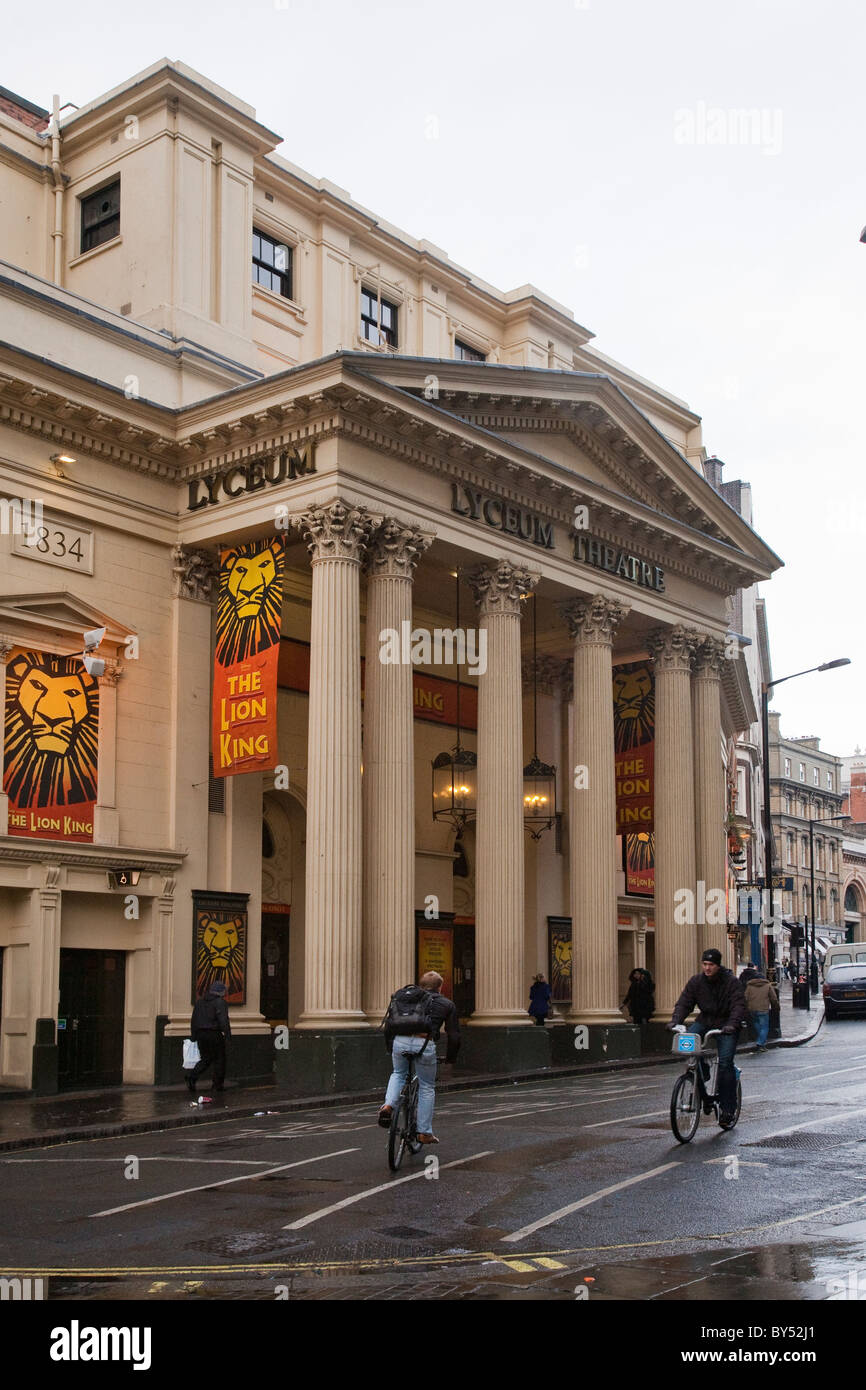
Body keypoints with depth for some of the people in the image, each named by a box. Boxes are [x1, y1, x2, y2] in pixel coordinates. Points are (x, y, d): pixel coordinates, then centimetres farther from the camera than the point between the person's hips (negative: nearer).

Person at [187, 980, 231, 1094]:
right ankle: (218, 1084, 10)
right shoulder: (220, 1002, -9)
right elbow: (223, 1020, -18)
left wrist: (193, 1036, 19)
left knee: (206, 1058, 13)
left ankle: (192, 1076, -5)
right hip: (214, 1034, -6)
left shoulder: (200, 1001, 12)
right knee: (219, 1059, 7)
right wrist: (227, 1034, -15)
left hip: (201, 1033, 6)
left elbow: (194, 1019, 14)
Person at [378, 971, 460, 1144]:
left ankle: (388, 1105, 7)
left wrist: (390, 1048, 34)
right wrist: (450, 1057, 30)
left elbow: (389, 1024, 24)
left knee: (398, 1074, 31)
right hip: (424, 1045, -2)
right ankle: (425, 1132, 20)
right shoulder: (446, 1004, 20)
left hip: (400, 1042, 2)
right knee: (427, 1087, 16)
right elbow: (454, 1035, 16)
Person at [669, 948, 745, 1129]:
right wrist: (676, 1021, -23)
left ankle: (727, 1108, -5)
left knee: (725, 1063, -14)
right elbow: (684, 1002, -5)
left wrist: (732, 1024, -37)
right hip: (704, 1020, 4)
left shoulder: (731, 982, -12)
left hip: (726, 1024, -4)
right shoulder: (696, 981, -2)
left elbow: (739, 1005, -20)